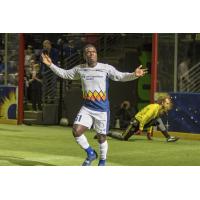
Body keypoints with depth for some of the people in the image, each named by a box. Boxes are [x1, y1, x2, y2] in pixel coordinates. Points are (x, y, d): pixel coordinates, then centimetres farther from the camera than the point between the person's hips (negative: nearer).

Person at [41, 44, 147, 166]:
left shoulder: (106, 68, -7)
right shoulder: (80, 69, 4)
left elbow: (121, 76, -9)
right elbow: (64, 74, 16)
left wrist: (134, 75, -27)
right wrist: (50, 65, 7)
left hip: (102, 110, -3)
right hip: (87, 108, 3)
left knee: (101, 137, 5)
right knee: (76, 131, -13)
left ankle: (102, 161, 30)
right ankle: (91, 154, 10)